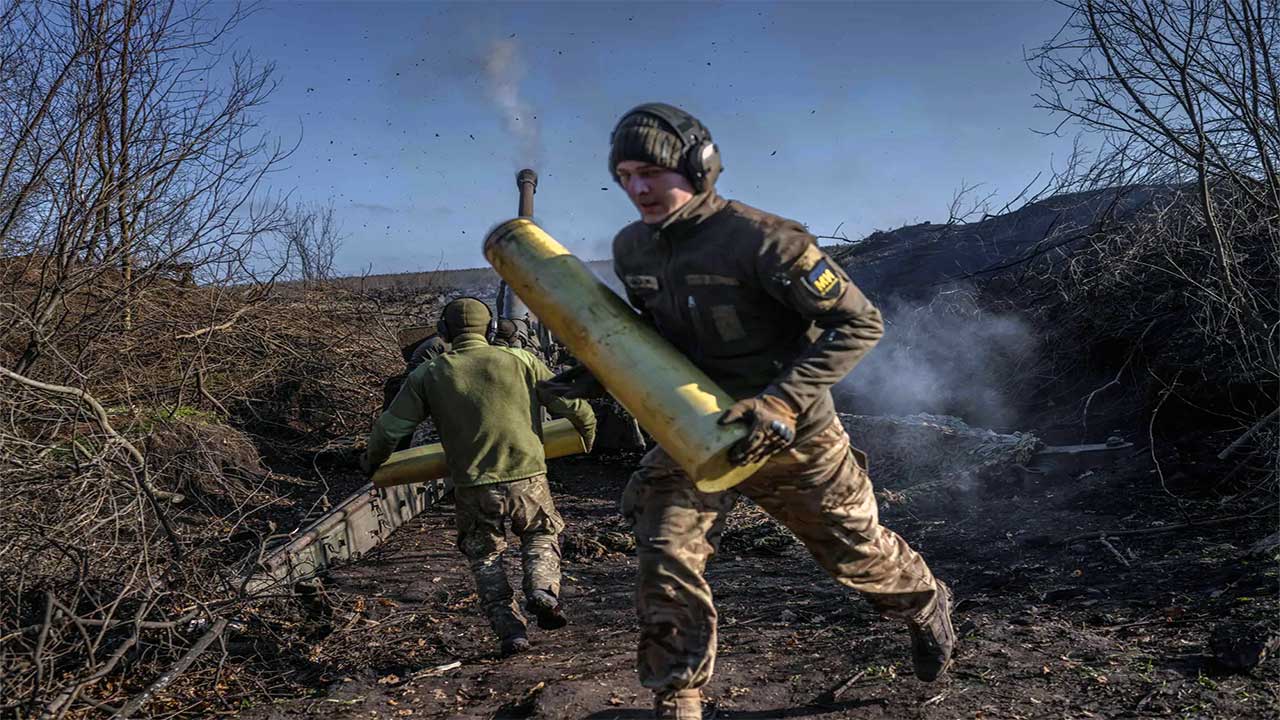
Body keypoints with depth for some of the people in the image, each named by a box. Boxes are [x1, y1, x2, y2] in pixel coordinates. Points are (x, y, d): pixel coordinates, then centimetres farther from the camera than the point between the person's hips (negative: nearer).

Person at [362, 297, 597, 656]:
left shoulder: (428, 375, 2)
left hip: (473, 487, 0)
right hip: (527, 478, 0)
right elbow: (573, 406, 0)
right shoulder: (519, 360, -1)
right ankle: (542, 589, 0)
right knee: (542, 534, 25)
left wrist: (372, 461, 25)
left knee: (484, 555, 22)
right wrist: (587, 432, 21)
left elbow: (389, 429, 5)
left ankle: (509, 628, 10)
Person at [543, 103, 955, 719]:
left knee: (855, 549, 15)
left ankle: (927, 607, 50)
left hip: (792, 436, -4)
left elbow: (859, 323, -24)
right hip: (695, 431, 5)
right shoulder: (631, 249, -3)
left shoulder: (761, 241, -25)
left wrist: (780, 402, -33)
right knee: (665, 559, -10)